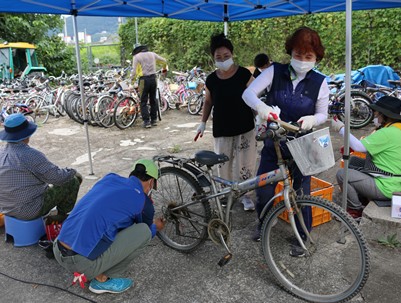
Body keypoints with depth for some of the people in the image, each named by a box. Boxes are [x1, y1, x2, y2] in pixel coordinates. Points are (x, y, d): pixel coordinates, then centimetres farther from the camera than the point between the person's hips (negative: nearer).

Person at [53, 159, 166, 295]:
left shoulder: (109, 178, 12)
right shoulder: (142, 201, -2)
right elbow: (144, 232, 19)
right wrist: (156, 226, 42)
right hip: (83, 262, -7)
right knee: (144, 231, 2)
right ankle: (103, 280, 10)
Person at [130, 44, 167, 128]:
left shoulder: (136, 56, -2)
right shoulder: (152, 54, 10)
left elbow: (134, 71, -10)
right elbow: (164, 60, 18)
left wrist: (131, 79, 5)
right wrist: (164, 68, 37)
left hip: (144, 80, -4)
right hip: (153, 78, 4)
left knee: (143, 102, 2)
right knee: (153, 100, 14)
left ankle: (147, 121, -3)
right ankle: (154, 120, 19)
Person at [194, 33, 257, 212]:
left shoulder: (244, 74, -7)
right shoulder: (211, 79, -1)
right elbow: (208, 102, 12)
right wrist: (203, 123, 12)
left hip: (245, 128, -2)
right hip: (221, 130, 2)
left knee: (245, 163, 1)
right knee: (223, 164, 8)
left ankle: (245, 194, 20)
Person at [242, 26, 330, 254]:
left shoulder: (320, 82, -6)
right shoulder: (275, 72, -8)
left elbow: (323, 114, 2)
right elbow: (248, 93, -13)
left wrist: (312, 119, -23)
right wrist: (261, 106, -35)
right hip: (273, 143, 1)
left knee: (302, 193, 7)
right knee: (263, 191, 5)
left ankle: (301, 238, 30)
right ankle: (262, 224, 38)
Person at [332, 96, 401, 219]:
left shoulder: (388, 133, -22)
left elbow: (358, 146, -24)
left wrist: (341, 129, -14)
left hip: (385, 188, -10)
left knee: (341, 174, -8)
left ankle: (356, 210, 5)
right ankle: (363, 199, 24)